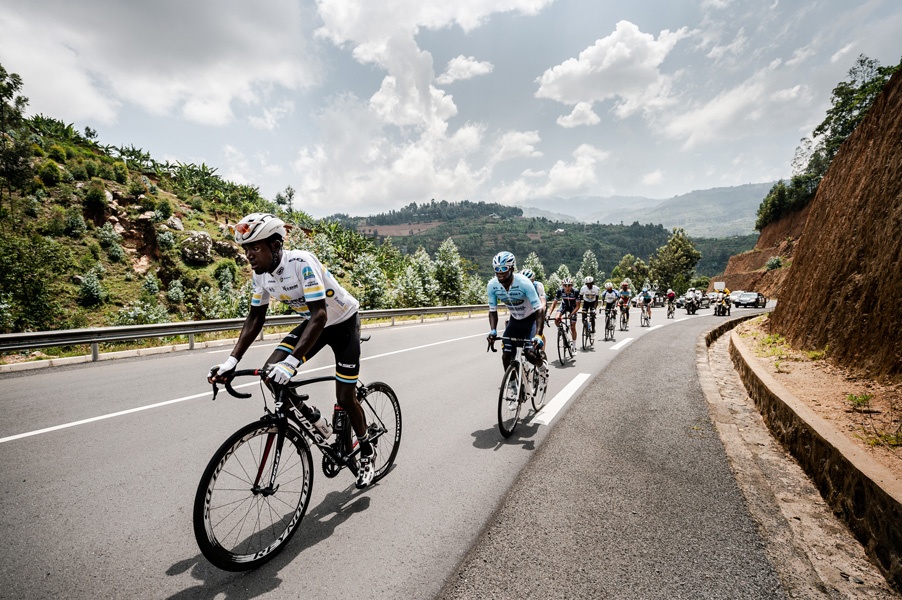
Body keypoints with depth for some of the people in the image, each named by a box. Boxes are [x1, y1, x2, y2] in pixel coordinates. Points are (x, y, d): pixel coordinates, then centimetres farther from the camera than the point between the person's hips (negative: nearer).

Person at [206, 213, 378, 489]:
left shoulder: (302, 263, -32)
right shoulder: (261, 274, -10)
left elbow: (320, 315, -39)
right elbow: (255, 317, -2)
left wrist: (292, 362, -47)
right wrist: (232, 360, -11)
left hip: (343, 322, -6)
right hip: (313, 321, 7)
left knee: (345, 398, -4)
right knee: (271, 371, -11)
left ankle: (367, 451, 24)